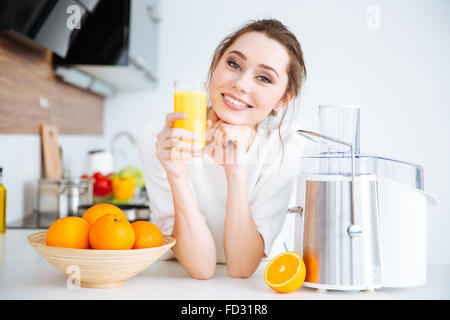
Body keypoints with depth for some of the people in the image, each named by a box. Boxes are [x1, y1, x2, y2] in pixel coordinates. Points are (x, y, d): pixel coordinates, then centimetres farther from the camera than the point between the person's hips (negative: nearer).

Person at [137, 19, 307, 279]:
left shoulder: (283, 145, -15)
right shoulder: (157, 135, -18)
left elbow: (242, 267, -18)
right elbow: (201, 267, -20)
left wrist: (236, 172, -28)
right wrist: (176, 176, -33)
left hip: (253, 288, 1)